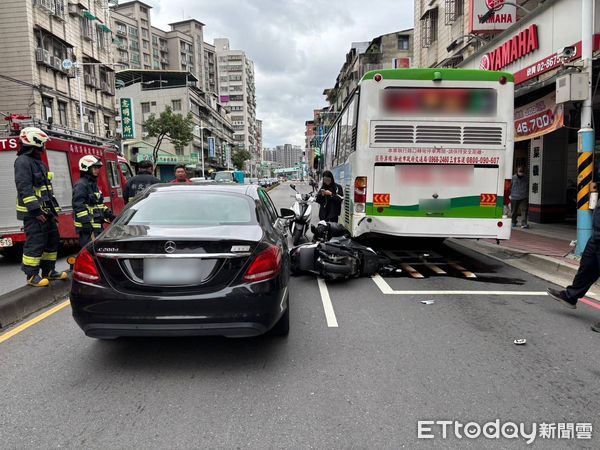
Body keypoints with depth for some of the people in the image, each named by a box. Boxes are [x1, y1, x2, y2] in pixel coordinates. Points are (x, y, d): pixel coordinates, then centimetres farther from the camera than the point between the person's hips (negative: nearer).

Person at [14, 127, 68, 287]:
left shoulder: (39, 162, 19)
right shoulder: (23, 161, -11)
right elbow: (24, 188, -20)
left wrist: (54, 210, 17)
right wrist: (36, 210, -23)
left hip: (46, 212, 10)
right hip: (33, 213, -10)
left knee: (53, 240, 13)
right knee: (35, 243, -7)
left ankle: (48, 271, 22)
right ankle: (32, 276, 2)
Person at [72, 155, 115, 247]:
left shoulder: (93, 184, 19)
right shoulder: (81, 185, -12)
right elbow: (79, 206, -21)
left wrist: (109, 215, 20)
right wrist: (86, 223, -26)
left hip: (97, 225, 10)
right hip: (88, 227, -10)